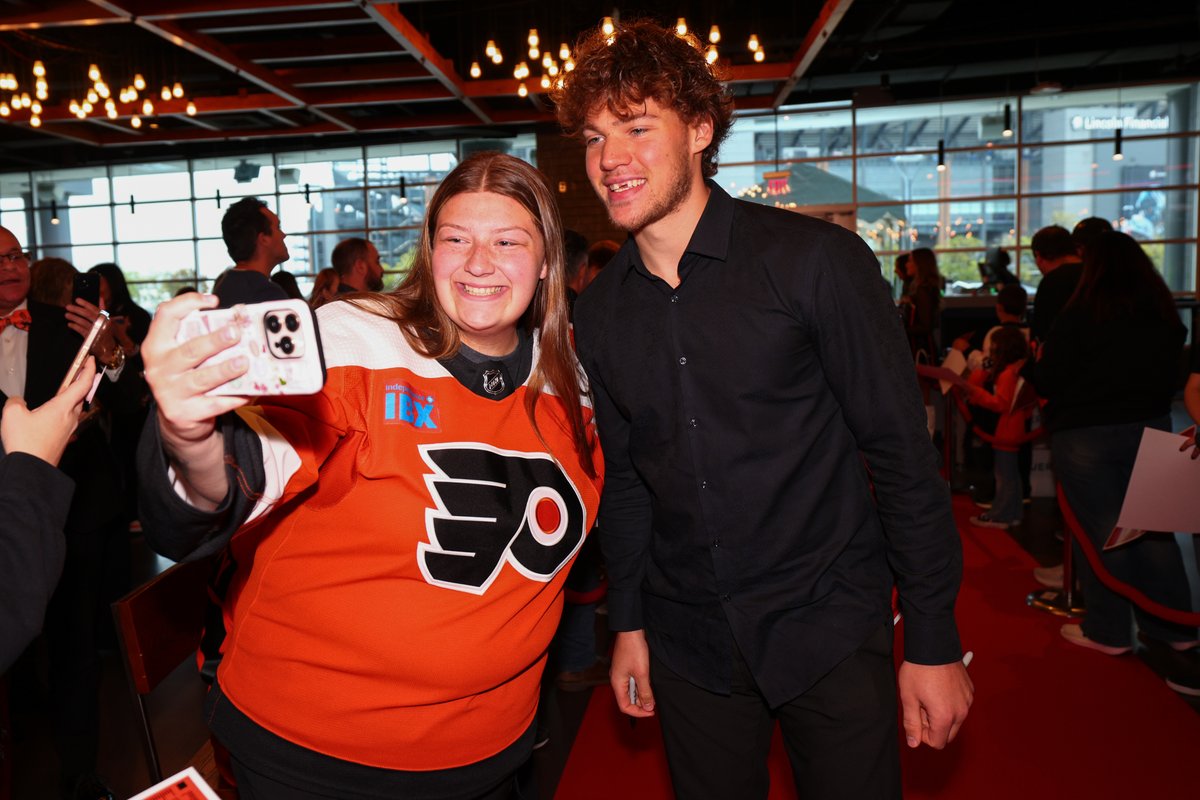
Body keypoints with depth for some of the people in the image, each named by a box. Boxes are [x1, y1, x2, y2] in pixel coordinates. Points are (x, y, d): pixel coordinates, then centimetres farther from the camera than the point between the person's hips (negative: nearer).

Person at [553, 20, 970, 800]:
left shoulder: (815, 259, -14)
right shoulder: (600, 310, 0)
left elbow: (902, 454, -11)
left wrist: (933, 642, -9)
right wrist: (628, 622, 11)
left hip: (830, 630, -3)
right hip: (687, 645, 4)